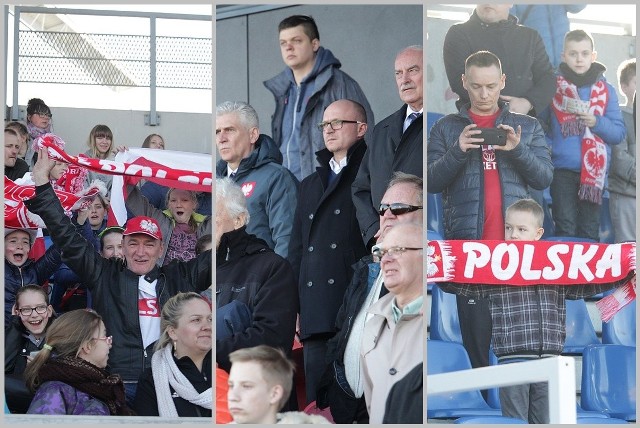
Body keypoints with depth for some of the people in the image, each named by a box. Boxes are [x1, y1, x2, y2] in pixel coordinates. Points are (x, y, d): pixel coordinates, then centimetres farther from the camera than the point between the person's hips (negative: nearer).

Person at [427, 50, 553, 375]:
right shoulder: (446, 128, 11)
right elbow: (430, 181, 3)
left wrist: (518, 150, -11)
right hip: (467, 242, -1)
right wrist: (457, 151, -13)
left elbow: (544, 178, 6)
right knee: (475, 327, -1)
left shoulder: (528, 126, 14)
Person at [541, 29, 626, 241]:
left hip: (594, 172, 2)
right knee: (566, 231, -5)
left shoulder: (606, 90, 8)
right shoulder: (553, 87, 3)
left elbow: (619, 133, 5)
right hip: (563, 170, -2)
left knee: (589, 232, 6)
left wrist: (597, 122, -11)